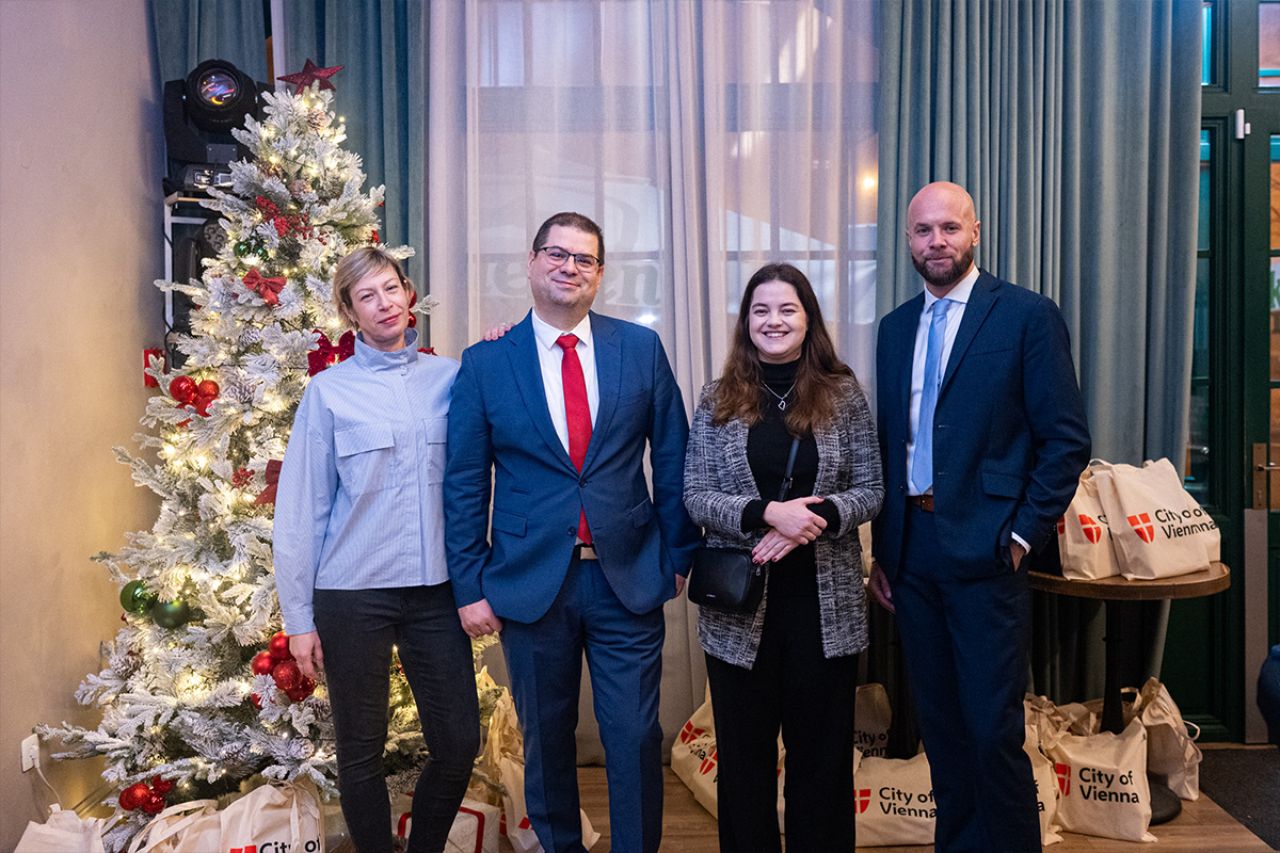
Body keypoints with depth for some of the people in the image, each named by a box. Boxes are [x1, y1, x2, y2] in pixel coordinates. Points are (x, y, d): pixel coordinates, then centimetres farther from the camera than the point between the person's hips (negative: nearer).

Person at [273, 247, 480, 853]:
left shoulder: (452, 376, 6)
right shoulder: (329, 390, 0)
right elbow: (300, 508, 1)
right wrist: (299, 617, 0)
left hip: (435, 588, 2)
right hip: (353, 594, -2)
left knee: (459, 744, 6)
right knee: (361, 749, 10)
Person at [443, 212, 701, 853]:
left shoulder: (641, 348, 2)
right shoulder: (485, 362, 0)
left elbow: (672, 458, 5)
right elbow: (465, 485, 1)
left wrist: (680, 553, 4)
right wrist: (470, 585, -2)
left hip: (628, 578, 0)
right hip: (531, 582, 0)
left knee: (636, 739, 6)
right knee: (546, 740, 14)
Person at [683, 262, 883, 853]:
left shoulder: (842, 394, 2)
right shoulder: (718, 399, 3)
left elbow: (870, 492, 2)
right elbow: (695, 495, -3)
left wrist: (813, 519, -17)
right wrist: (767, 513, -18)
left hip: (825, 604, 0)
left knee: (821, 750, 10)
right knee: (743, 754, 10)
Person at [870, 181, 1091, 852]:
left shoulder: (1027, 315, -3)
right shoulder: (896, 327, 13)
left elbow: (1066, 439, -5)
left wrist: (1022, 535, -10)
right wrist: (882, 550, 11)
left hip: (984, 549, -5)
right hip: (911, 551, 5)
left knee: (993, 728, -2)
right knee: (939, 722, 14)